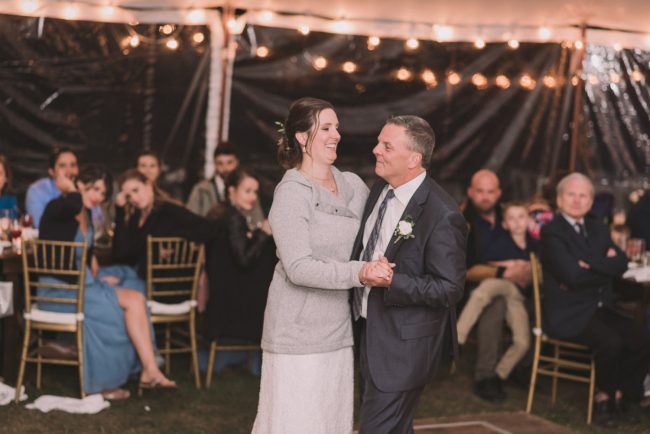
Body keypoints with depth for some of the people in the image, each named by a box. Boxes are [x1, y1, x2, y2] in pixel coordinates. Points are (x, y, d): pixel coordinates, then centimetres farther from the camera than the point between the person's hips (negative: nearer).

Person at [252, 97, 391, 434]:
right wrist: (359, 272, -29)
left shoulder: (353, 185, 6)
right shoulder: (290, 193, -11)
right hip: (299, 330, -6)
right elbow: (299, 268, -19)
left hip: (339, 328, 6)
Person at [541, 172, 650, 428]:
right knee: (611, 341, -29)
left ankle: (622, 395, 4)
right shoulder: (551, 232, -5)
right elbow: (572, 275, -19)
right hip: (568, 313, -7)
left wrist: (590, 264, -14)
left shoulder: (598, 230, 17)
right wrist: (605, 266, -7)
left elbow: (621, 265, 0)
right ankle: (604, 398, -3)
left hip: (601, 308, 7)